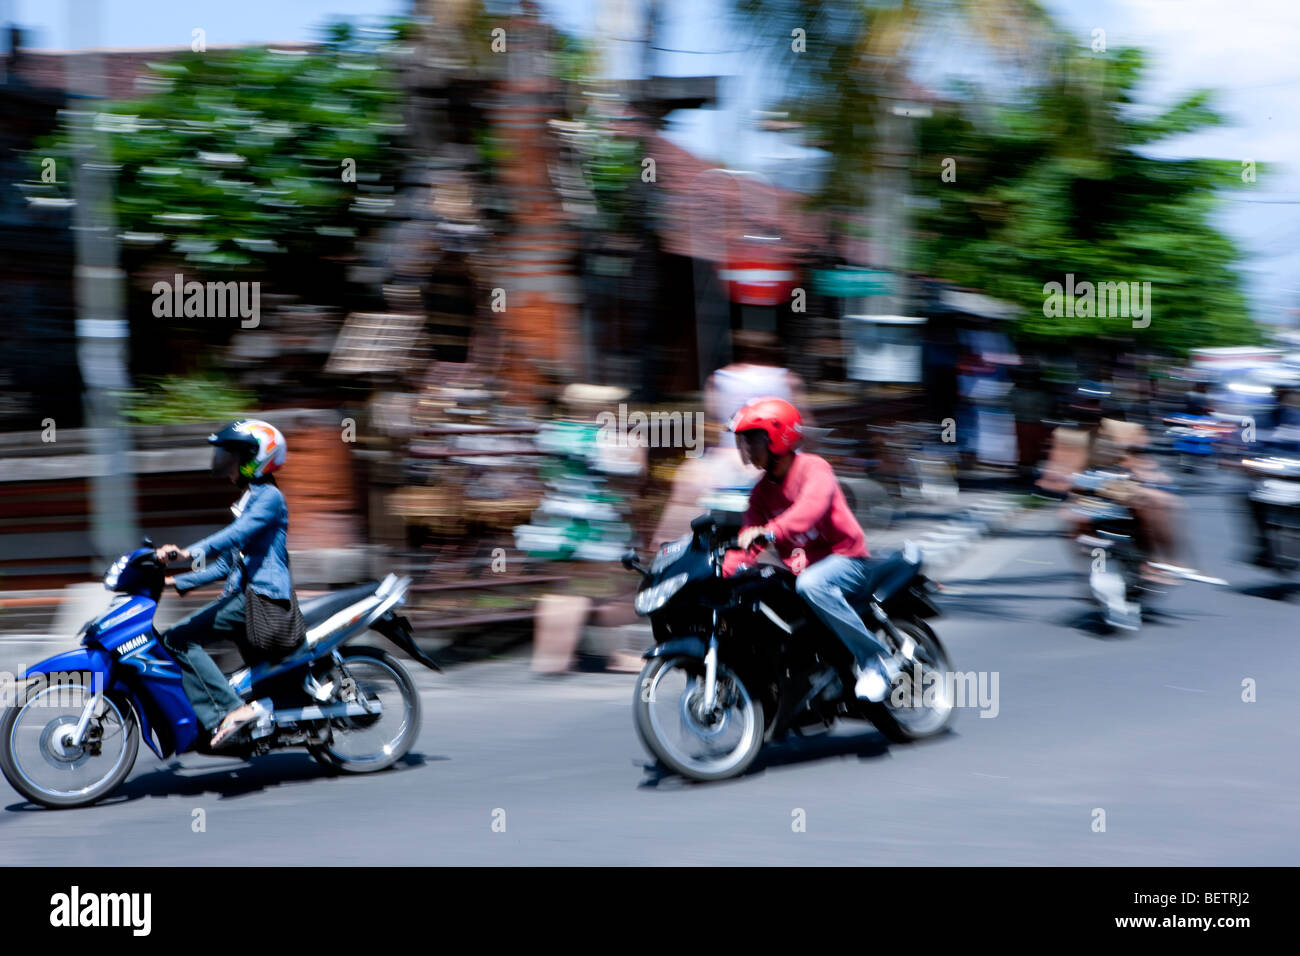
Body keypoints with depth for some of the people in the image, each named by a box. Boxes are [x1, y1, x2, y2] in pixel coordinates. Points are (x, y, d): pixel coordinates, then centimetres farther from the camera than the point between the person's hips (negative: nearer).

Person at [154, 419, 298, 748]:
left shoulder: (269, 497, -6)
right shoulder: (249, 501, 24)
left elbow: (237, 534, -25)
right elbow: (226, 563, 27)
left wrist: (188, 553, -36)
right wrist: (178, 582, 21)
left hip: (262, 597, -10)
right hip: (243, 593, 10)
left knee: (179, 640, -20)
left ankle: (229, 709, -25)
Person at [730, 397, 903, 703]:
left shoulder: (814, 468, -11)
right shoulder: (762, 490, 13)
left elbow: (811, 506, -32)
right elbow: (748, 534, 2)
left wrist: (771, 531, -49)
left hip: (845, 557, -8)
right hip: (800, 570, 8)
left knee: (811, 584, -39)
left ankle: (876, 658, -31)